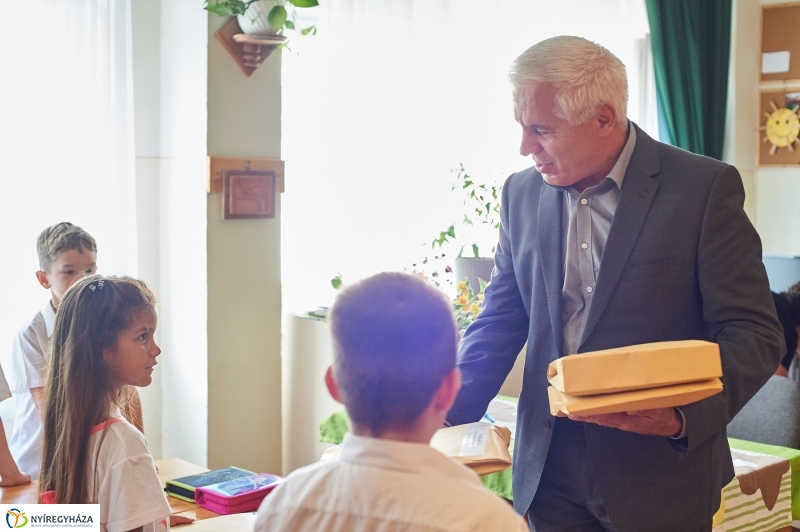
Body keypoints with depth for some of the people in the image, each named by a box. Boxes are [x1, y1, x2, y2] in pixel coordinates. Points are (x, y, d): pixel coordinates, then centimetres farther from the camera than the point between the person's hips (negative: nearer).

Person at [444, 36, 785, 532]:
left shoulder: (705, 188, -11)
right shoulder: (522, 193, 3)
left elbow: (755, 335, -10)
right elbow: (501, 323, 9)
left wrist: (685, 416, -26)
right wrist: (445, 414, -5)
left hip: (660, 477, -3)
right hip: (549, 472, 4)